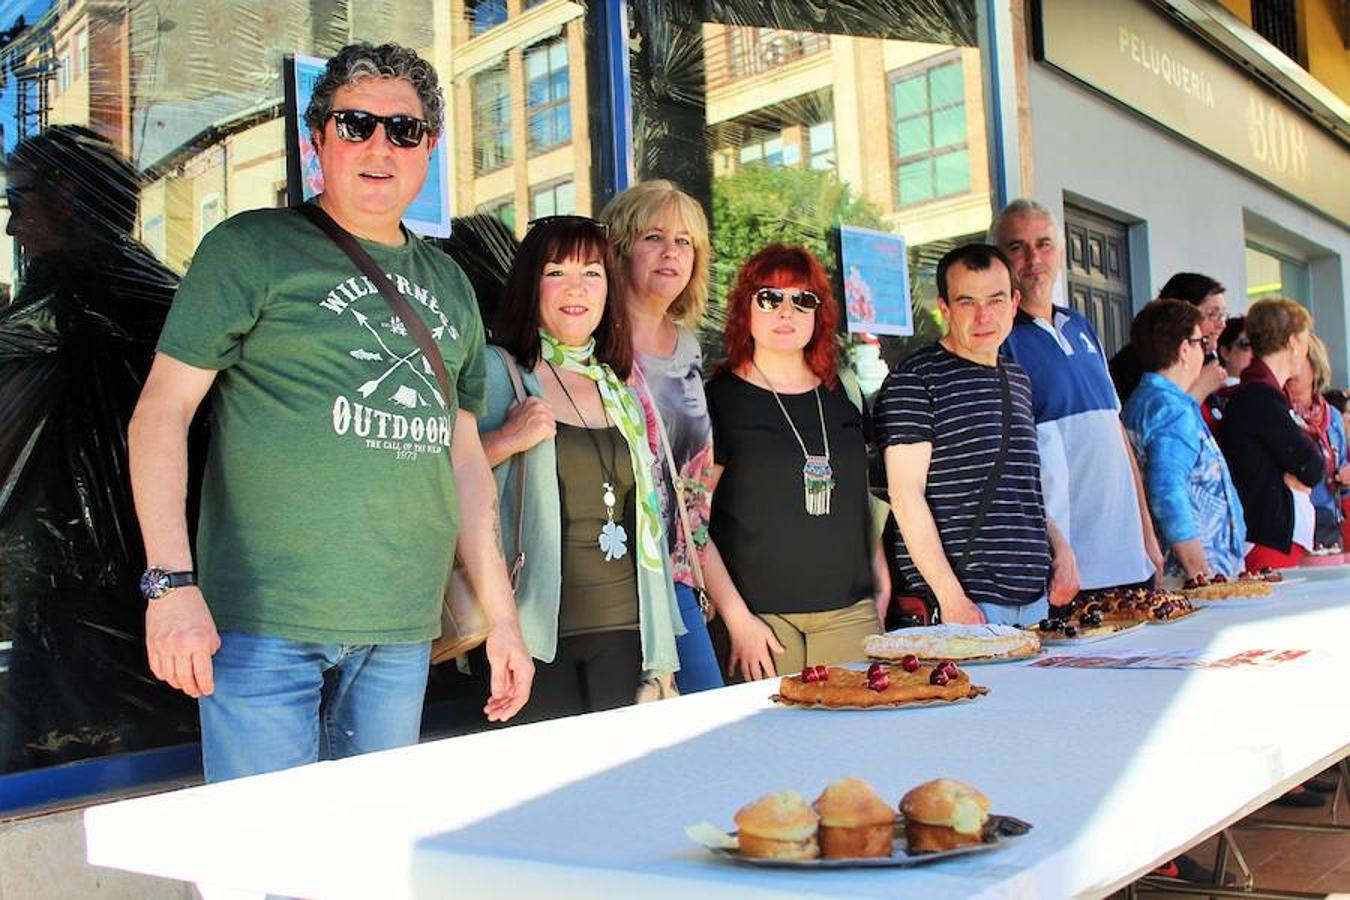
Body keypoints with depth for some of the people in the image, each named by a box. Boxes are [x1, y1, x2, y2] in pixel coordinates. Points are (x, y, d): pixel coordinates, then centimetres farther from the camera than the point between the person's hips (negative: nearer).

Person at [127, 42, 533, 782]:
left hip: (403, 631, 5)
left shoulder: (448, 284, 15)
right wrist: (170, 582, -16)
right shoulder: (251, 249, -1)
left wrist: (501, 616, 14)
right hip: (265, 622, -5)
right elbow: (162, 410, -5)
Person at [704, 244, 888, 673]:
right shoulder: (719, 400, -3)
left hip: (850, 612, 4)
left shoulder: (841, 395, 13)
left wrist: (882, 585, 13)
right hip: (762, 616, -4)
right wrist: (736, 617, -12)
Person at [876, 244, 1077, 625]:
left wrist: (1061, 548, 10)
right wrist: (952, 598, -18)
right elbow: (906, 495, -13)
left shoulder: (1018, 380, 17)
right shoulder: (915, 380, -7)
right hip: (963, 600, -7)